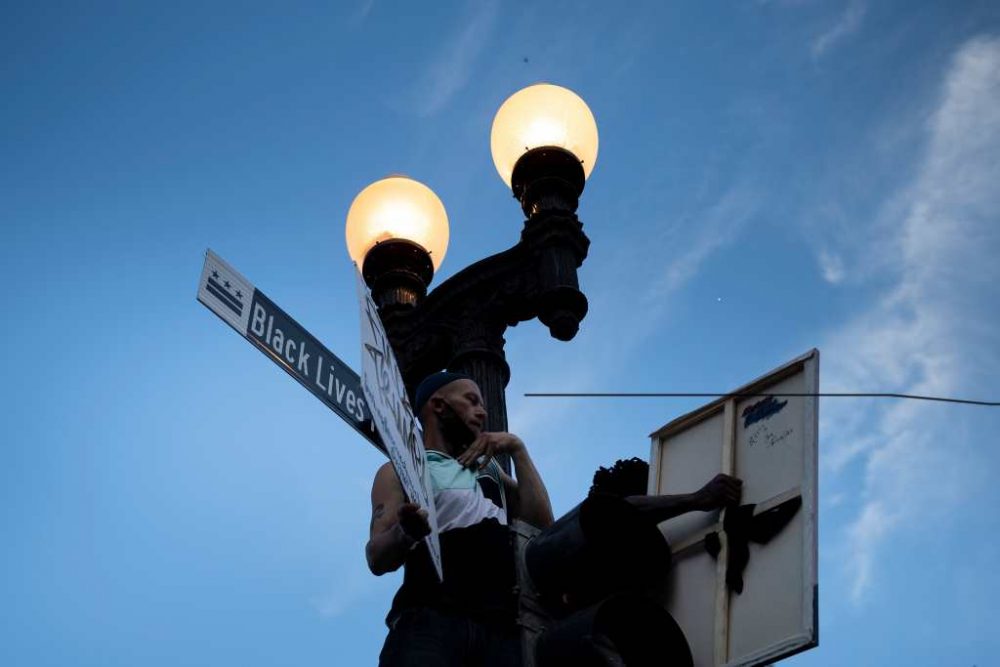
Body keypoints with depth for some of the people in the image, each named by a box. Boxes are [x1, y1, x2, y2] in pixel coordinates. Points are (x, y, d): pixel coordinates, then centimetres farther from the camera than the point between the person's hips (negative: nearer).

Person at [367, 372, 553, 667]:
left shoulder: (488, 467, 31)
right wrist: (404, 533, -24)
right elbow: (378, 559, -2)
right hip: (430, 620, -5)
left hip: (499, 625, 5)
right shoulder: (401, 471, 12)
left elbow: (541, 518, 18)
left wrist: (517, 450, 15)